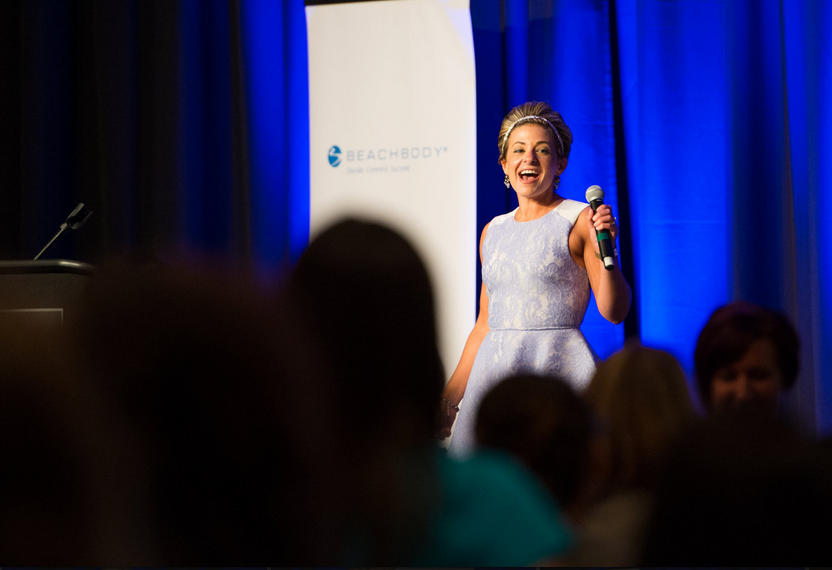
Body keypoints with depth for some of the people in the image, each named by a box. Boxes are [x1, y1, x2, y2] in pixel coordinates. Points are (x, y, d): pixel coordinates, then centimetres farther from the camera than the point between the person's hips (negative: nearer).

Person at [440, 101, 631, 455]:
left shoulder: (581, 221, -1)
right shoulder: (493, 231, 15)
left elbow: (614, 312, -6)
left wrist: (605, 252, -21)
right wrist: (451, 395, 19)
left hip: (560, 369, -5)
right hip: (494, 373, 5)